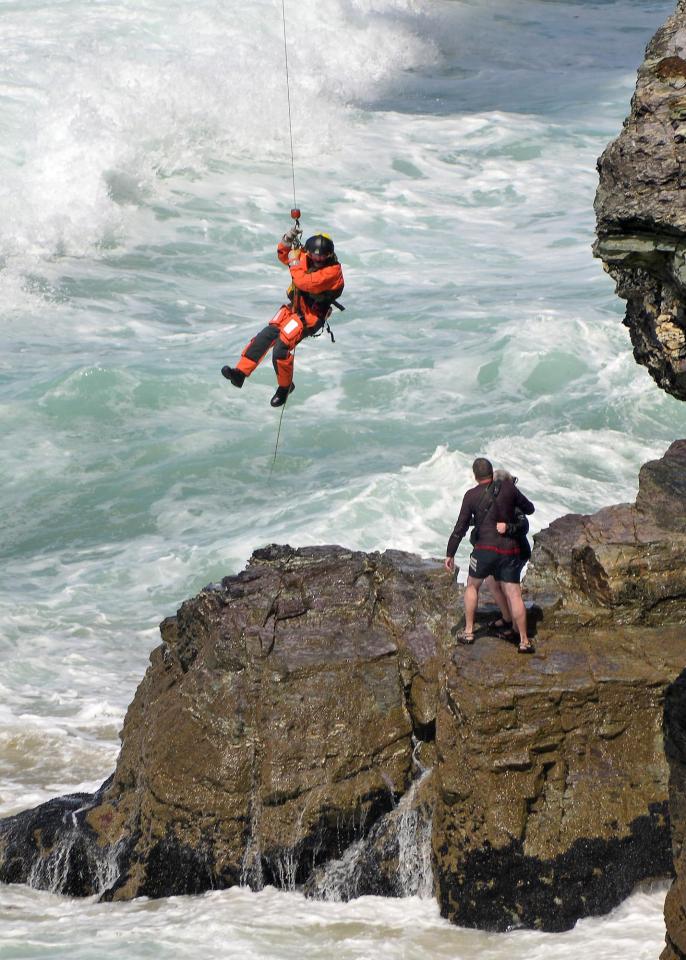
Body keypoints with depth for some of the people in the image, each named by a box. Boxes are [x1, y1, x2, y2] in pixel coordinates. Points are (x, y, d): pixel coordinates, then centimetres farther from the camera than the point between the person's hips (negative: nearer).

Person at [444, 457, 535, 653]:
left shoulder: (471, 495, 0)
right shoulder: (509, 487, 3)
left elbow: (460, 528, 0)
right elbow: (529, 509, 16)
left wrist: (450, 554, 7)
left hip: (485, 549, -1)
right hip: (510, 550, 1)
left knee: (472, 586, 21)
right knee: (514, 594, 0)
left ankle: (468, 632, 21)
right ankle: (524, 641, -3)